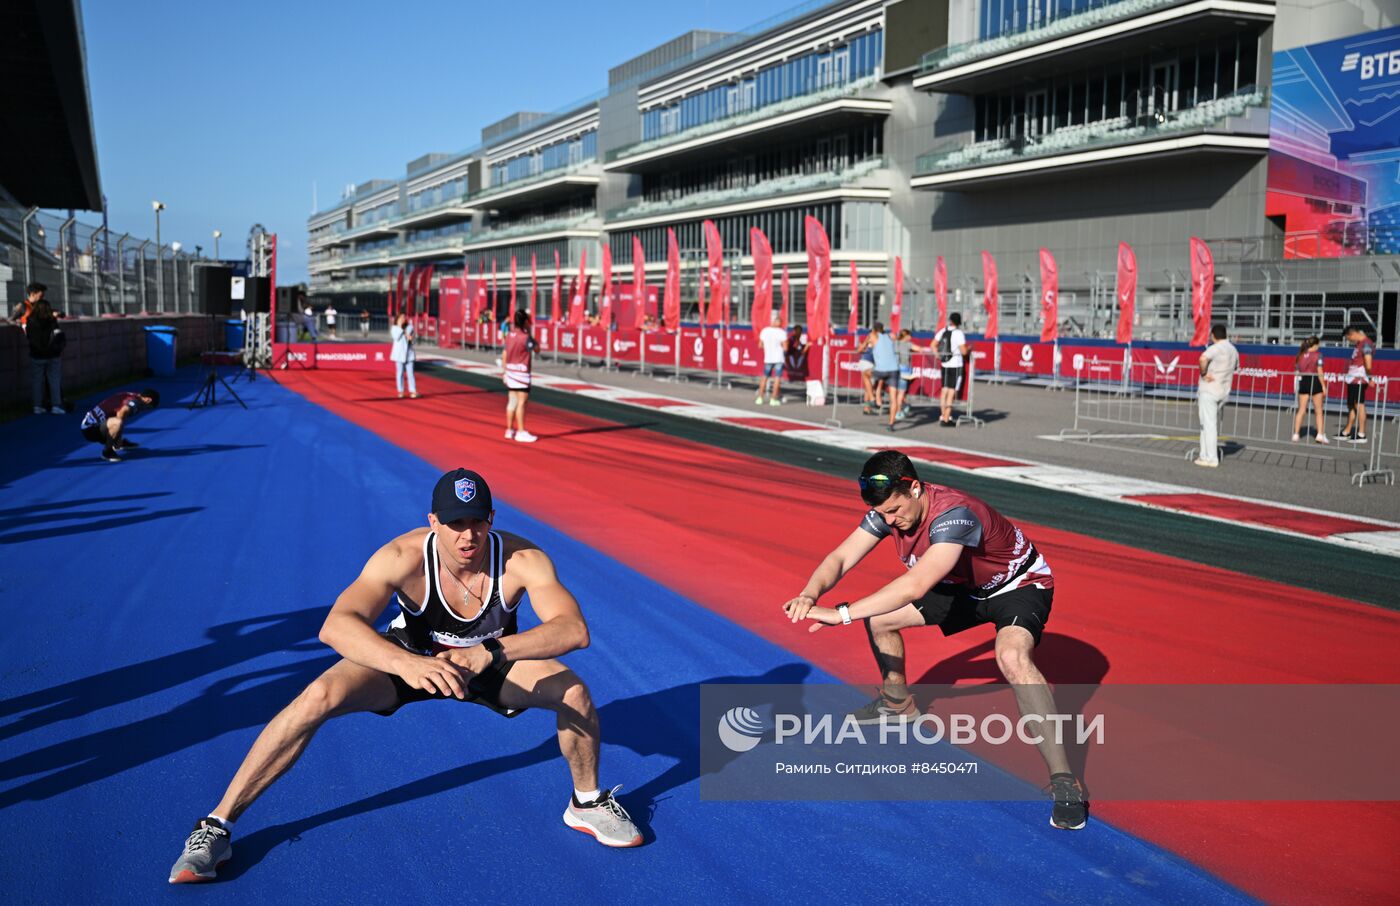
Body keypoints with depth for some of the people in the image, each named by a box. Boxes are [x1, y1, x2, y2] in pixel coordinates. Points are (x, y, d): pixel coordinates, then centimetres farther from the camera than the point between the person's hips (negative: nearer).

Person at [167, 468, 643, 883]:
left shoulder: (522, 560, -32)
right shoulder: (404, 557, -34)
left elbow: (575, 629, -42)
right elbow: (336, 625, -47)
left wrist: (489, 652, -54)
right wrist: (407, 664, -65)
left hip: (492, 660, 1)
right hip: (408, 656, -1)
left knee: (574, 692, -23)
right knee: (319, 696, -26)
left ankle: (587, 804, 8)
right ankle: (217, 825, -10)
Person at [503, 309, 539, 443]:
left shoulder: (509, 335, 6)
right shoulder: (526, 337, -16)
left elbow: (504, 354, 9)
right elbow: (536, 348, -3)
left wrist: (504, 371, 16)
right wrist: (530, 332, -3)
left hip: (510, 370, 7)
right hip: (521, 371, -7)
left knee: (512, 401, 12)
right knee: (521, 402, -5)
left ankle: (510, 430, 17)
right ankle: (521, 432, -5)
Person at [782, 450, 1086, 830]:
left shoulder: (954, 515, -40)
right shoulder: (889, 508, -16)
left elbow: (915, 586, -50)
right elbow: (841, 558, -17)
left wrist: (841, 614, -51)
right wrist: (810, 593, -38)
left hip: (1019, 585, -8)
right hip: (964, 586, 8)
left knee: (1012, 657, -37)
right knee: (878, 617, 5)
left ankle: (1064, 782, -29)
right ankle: (900, 706, 32)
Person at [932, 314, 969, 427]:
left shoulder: (942, 331, 5)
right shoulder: (959, 333, -13)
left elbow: (933, 345, 12)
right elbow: (964, 351, -14)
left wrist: (939, 356, 19)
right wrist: (969, 348, 5)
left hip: (944, 364, 6)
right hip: (956, 365, -6)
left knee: (944, 390, 14)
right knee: (952, 392, -3)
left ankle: (943, 416, 20)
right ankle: (946, 419, -3)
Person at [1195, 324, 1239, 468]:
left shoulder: (1215, 348, -14)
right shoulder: (1233, 350, 13)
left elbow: (1203, 358, -34)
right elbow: (1236, 367, 27)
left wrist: (1203, 373, -20)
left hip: (1209, 390, -8)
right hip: (1224, 391, 8)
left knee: (1208, 424, -5)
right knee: (1215, 424, 15)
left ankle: (1211, 459, -6)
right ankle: (1205, 454, 22)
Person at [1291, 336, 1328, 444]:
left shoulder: (1301, 355, 8)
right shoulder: (1318, 355, -5)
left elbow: (1297, 371, 5)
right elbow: (1319, 372, -9)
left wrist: (1297, 386, 9)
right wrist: (1323, 386, -5)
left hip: (1303, 382, 4)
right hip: (1315, 382, -4)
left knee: (1301, 410, 8)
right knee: (1319, 411, 6)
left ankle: (1296, 434, 5)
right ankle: (1320, 434, 3)